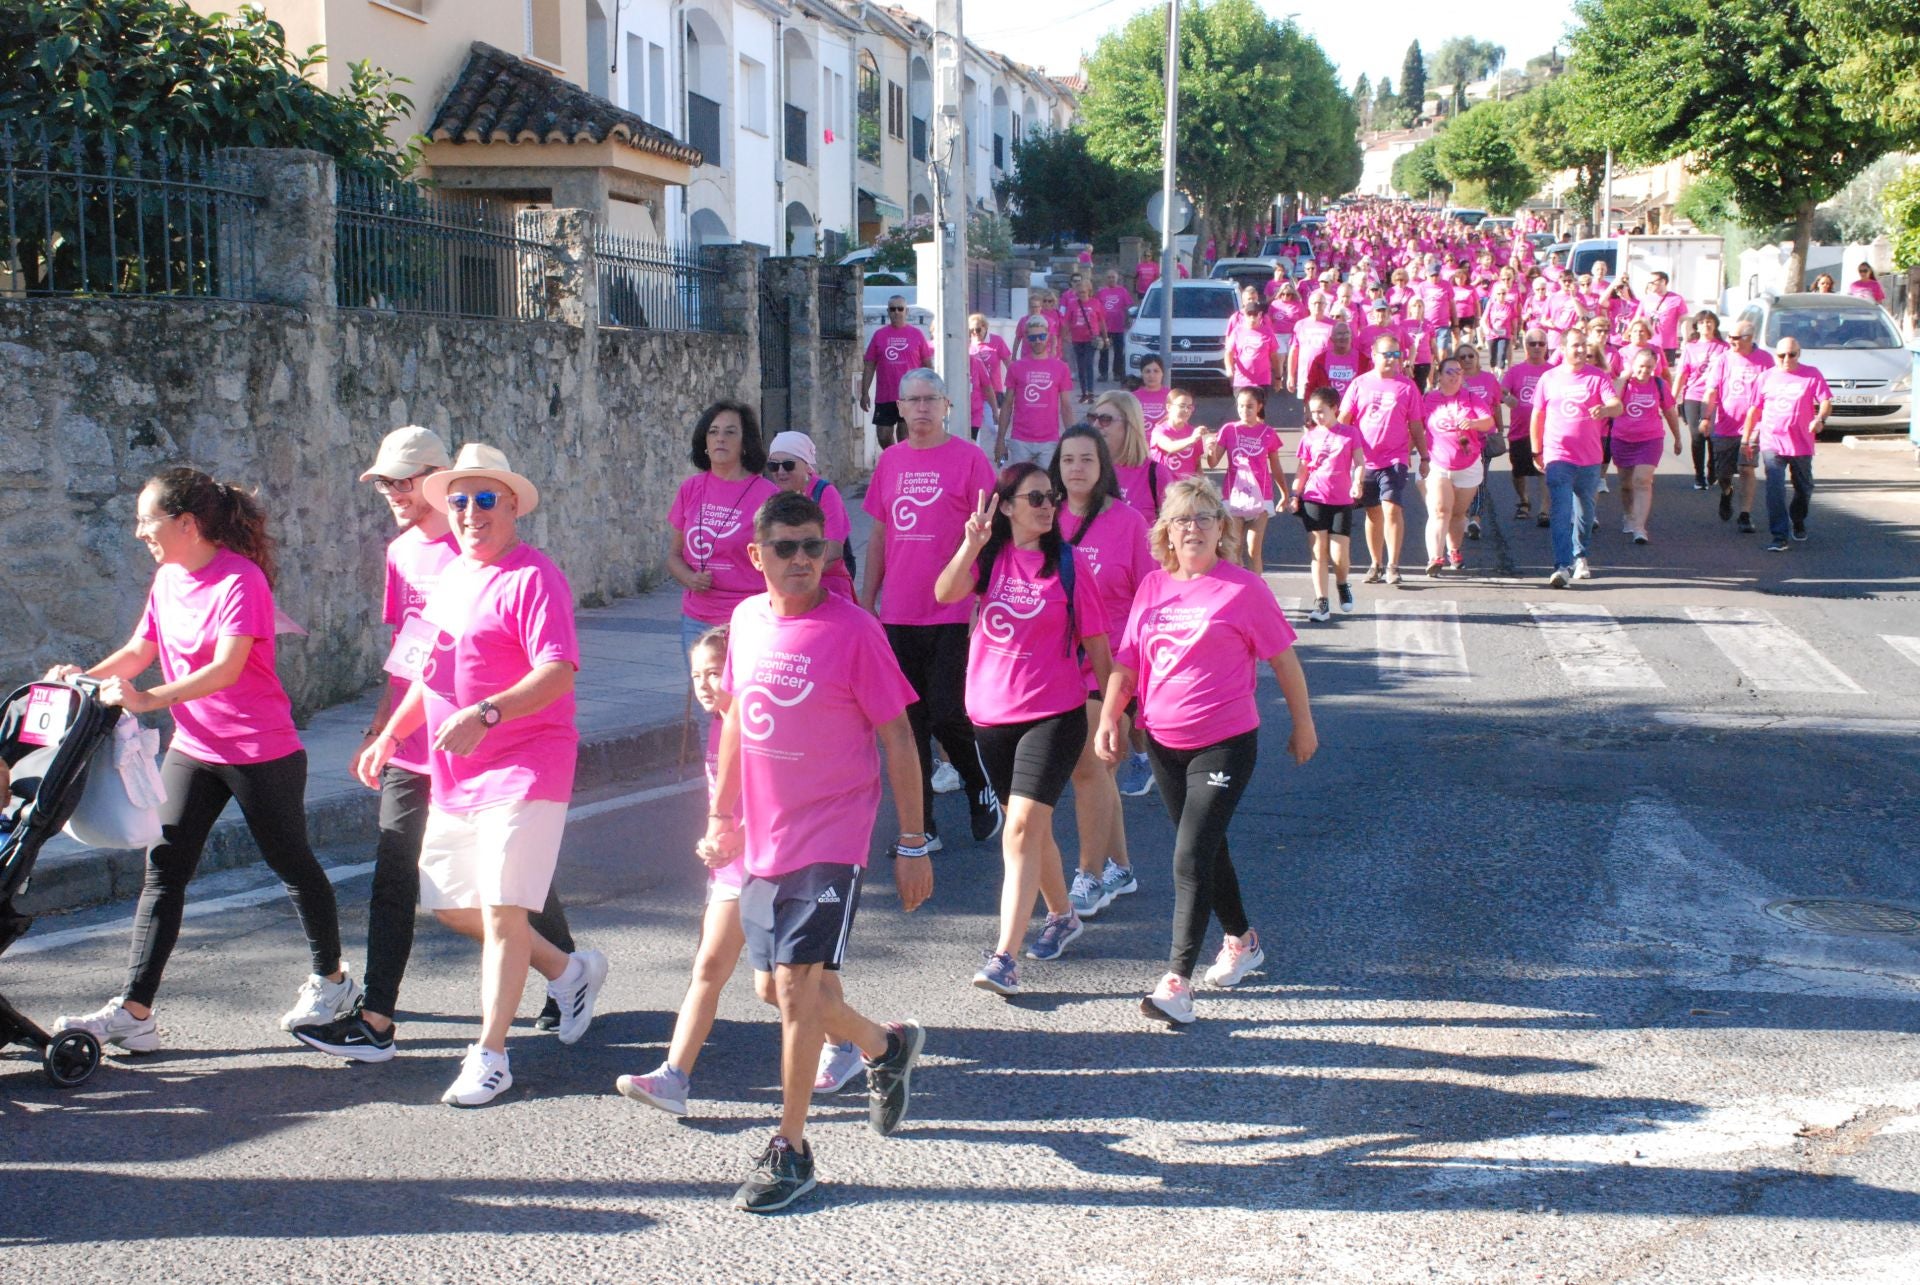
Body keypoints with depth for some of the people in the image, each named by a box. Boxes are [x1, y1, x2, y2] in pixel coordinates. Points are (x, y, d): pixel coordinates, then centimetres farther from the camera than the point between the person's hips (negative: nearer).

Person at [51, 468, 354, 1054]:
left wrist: (149, 698, -37)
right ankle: (133, 1012, 0)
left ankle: (331, 979, 29)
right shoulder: (167, 578, 6)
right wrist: (86, 677, -8)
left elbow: (227, 668, -28)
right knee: (162, 869, 0)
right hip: (192, 747, 7)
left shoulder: (240, 578, -19)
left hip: (261, 750, -7)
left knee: (291, 863, 9)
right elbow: (139, 651, 11)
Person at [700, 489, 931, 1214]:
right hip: (762, 839, 6)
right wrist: (723, 814, 20)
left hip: (831, 836, -6)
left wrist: (913, 843, -7)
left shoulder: (853, 631, -11)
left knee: (798, 984, -11)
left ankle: (790, 1149, 2)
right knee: (774, 989, 13)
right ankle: (887, 1047, 39)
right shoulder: (747, 620, 6)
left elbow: (897, 738, -7)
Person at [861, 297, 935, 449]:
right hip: (884, 397, 2)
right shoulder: (879, 335, 6)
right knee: (883, 438, 2)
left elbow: (927, 365, 6)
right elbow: (869, 366, 8)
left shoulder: (917, 334, 3)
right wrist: (865, 393, 2)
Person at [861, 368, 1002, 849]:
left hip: (952, 613, -5)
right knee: (909, 721, 7)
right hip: (899, 613, 5)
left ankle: (982, 788, 20)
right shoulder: (890, 461, 10)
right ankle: (921, 826, 15)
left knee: (947, 714, -8)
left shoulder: (967, 458, -4)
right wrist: (866, 600, 13)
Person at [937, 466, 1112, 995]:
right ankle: (1062, 914, 41)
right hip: (992, 713, 4)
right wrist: (971, 544, -29)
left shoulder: (1066, 564, -3)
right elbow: (946, 593, -16)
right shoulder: (990, 558, 3)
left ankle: (1004, 958, -17)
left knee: (1021, 829, -15)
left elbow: (1095, 643, 3)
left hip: (1054, 714, -4)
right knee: (1030, 826, 17)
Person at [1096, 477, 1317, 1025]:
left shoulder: (1243, 588, -9)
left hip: (1225, 744, -6)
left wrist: (1303, 727, 4)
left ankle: (1176, 982, -11)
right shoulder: (1153, 586, 5)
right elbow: (1127, 660, 10)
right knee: (1206, 850, 19)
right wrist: (1109, 718, -2)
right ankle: (1241, 940, 40)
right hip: (1164, 742, 6)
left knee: (1191, 859, -12)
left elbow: (1284, 660, -1)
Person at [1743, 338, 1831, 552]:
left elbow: (1826, 402, -6)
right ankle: (1779, 536, -14)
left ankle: (1798, 522, 43)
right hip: (1771, 443, 0)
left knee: (1804, 488, 16)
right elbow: (1754, 409, 13)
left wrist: (1820, 419, -27)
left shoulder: (1812, 375, 1)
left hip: (1801, 444, 0)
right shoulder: (1766, 378, 8)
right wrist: (1747, 438, 11)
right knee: (1775, 490, -12)